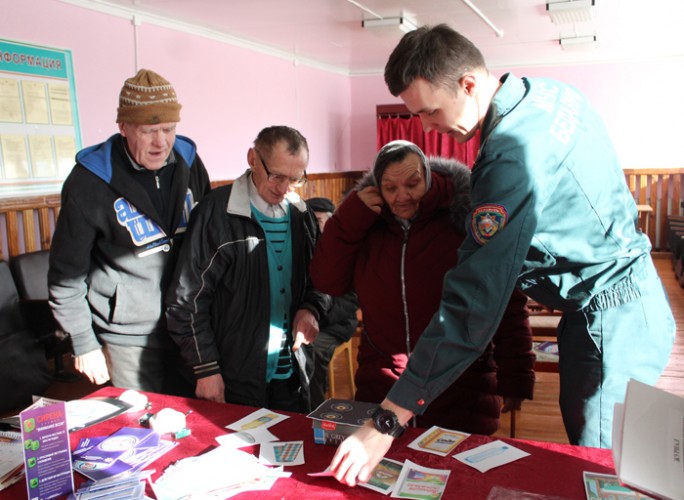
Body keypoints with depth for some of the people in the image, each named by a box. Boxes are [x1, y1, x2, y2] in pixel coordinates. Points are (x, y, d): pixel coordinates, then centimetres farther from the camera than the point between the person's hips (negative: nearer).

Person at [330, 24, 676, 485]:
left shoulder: (513, 154, -30)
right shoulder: (549, 92, 0)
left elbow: (472, 303, -33)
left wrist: (387, 421, -29)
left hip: (613, 324, -9)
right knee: (581, 444, 18)